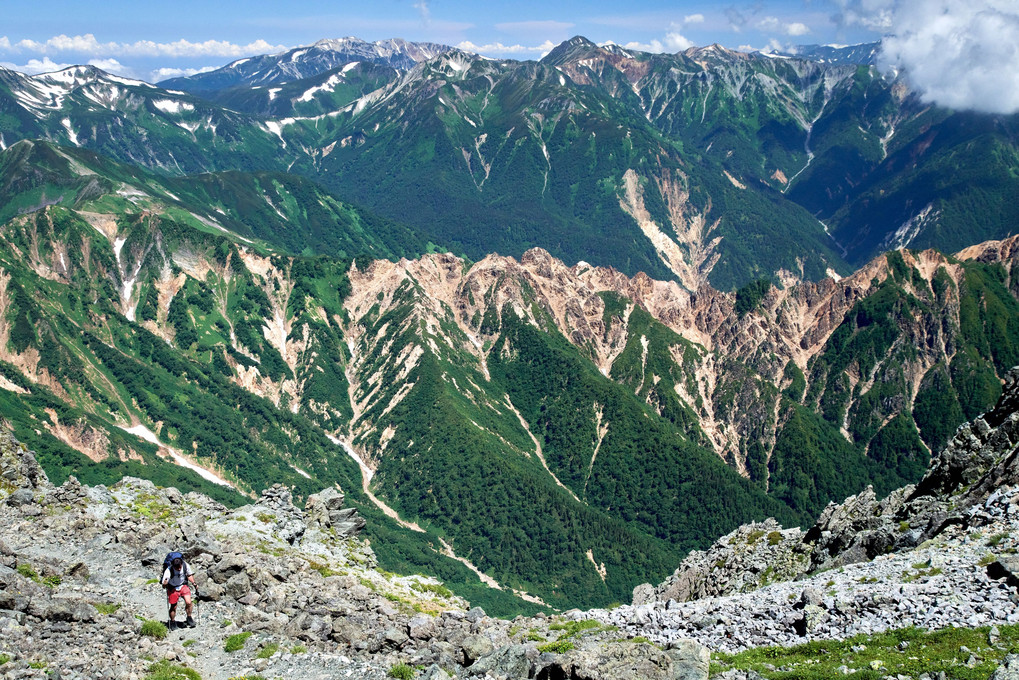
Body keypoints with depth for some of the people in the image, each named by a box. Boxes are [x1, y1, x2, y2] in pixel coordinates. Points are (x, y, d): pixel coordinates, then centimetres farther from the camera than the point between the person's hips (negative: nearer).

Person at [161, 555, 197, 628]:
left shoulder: (185, 565, -19)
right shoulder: (169, 570, -29)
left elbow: (189, 575, 3)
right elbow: (164, 585, -28)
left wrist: (193, 583, -8)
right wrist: (165, 584, -50)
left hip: (183, 586, 2)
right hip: (172, 588, -2)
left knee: (188, 602, -15)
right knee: (173, 607, 6)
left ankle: (189, 619, 7)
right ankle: (172, 622, 30)